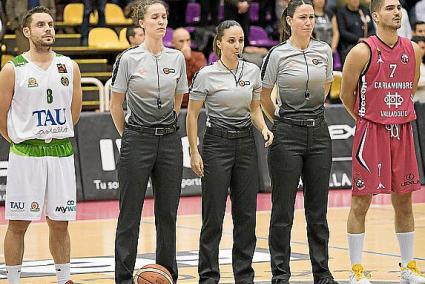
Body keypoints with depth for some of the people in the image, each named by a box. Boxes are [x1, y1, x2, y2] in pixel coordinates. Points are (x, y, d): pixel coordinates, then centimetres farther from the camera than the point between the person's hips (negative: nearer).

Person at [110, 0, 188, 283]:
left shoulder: (177, 58, 6)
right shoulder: (129, 59, -5)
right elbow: (116, 105, 3)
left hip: (169, 140, 4)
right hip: (137, 140, -4)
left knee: (167, 212, 7)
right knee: (130, 213, -1)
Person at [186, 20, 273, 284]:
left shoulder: (253, 71, 4)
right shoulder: (207, 75, -8)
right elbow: (192, 115, -2)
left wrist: (264, 128, -5)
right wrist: (194, 152, -7)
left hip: (246, 143, 4)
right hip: (217, 143, -4)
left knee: (246, 213, 5)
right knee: (214, 215, -3)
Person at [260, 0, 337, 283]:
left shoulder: (324, 50, 4)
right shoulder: (278, 54, -7)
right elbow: (264, 97, 4)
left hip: (319, 132, 4)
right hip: (287, 135, -4)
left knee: (318, 208, 7)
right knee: (283, 209, 0)